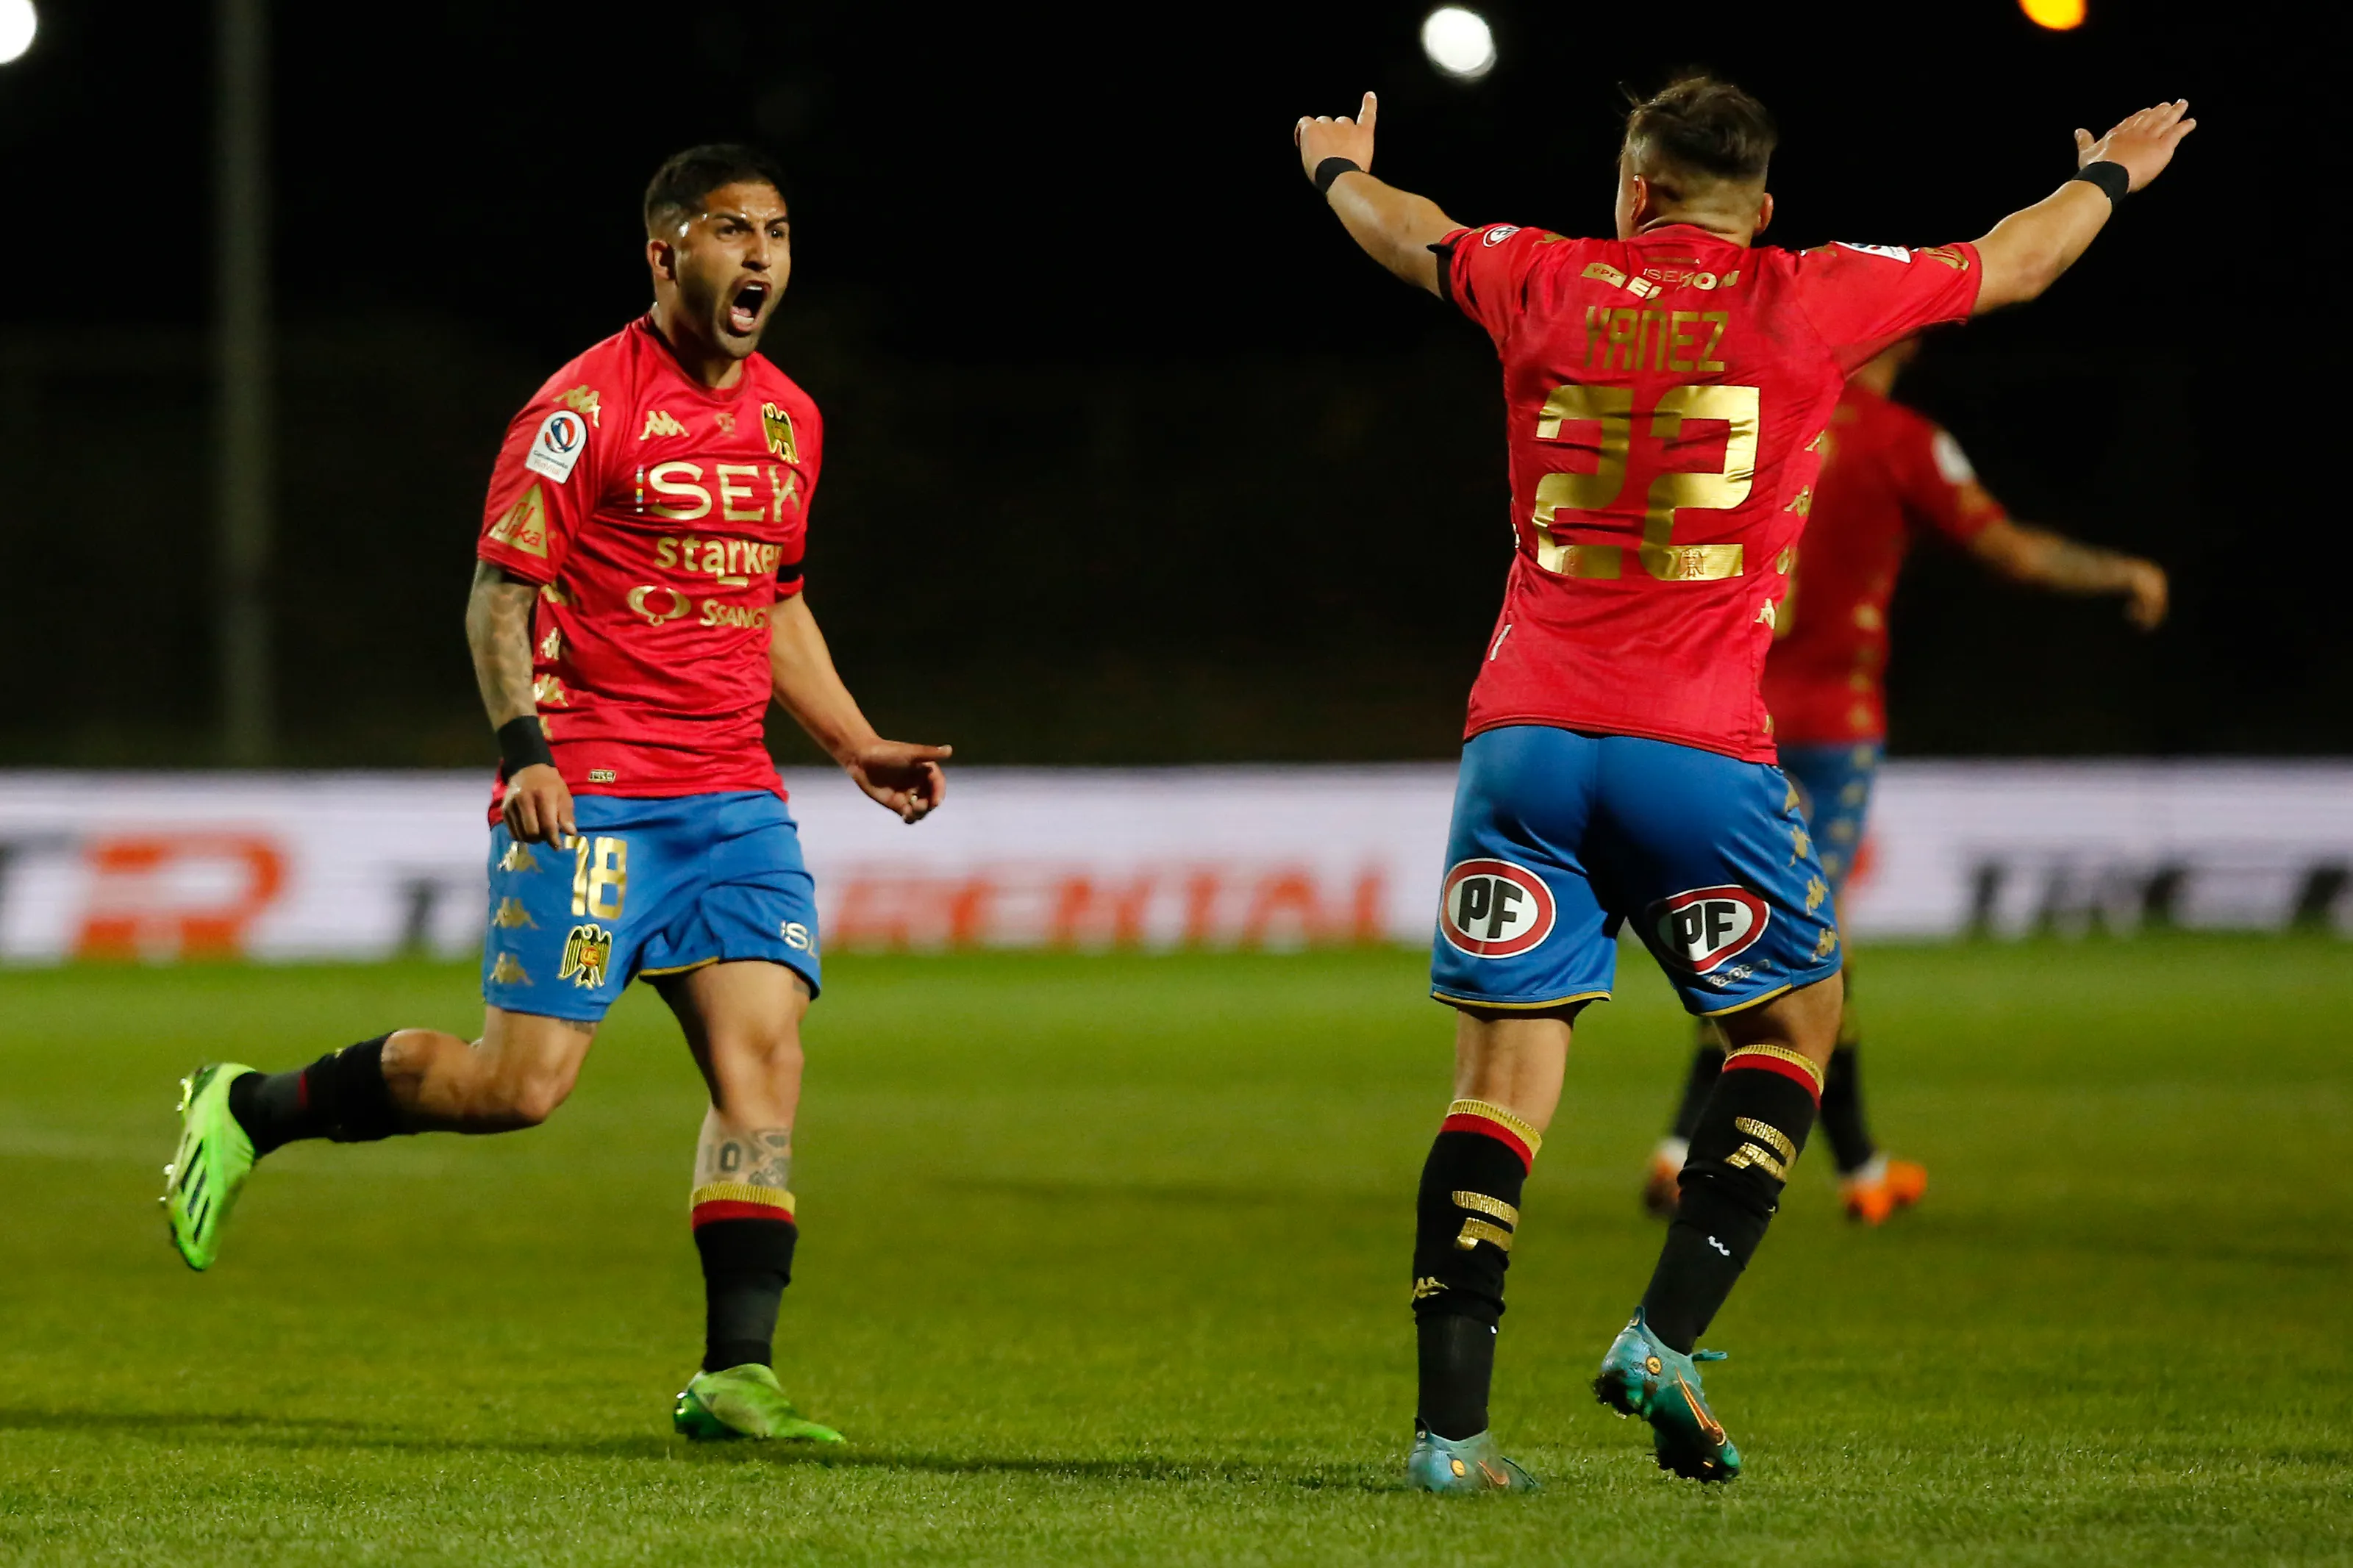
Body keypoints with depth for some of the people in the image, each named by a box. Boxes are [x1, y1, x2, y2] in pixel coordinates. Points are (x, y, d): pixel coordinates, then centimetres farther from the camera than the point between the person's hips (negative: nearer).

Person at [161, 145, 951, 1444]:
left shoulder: (788, 419, 15)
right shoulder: (587, 402, -8)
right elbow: (501, 592, -8)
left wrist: (859, 749, 18)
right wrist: (525, 750, -20)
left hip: (733, 799, 6)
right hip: (588, 796, -6)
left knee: (763, 1051, -10)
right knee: (521, 1082, -9)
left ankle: (734, 1376, -9)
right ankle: (249, 1110, 13)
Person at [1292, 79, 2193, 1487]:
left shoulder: (1546, 284, 10)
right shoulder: (1812, 301, 5)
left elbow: (1409, 234, 32)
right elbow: (2011, 264, 22)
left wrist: (1341, 168, 55)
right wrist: (2108, 177, 43)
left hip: (1525, 727, 2)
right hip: (1699, 748, -2)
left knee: (1503, 1076, 1)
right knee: (1797, 1026, 17)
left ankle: (1452, 1424, -9)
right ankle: (1668, 1336, 2)